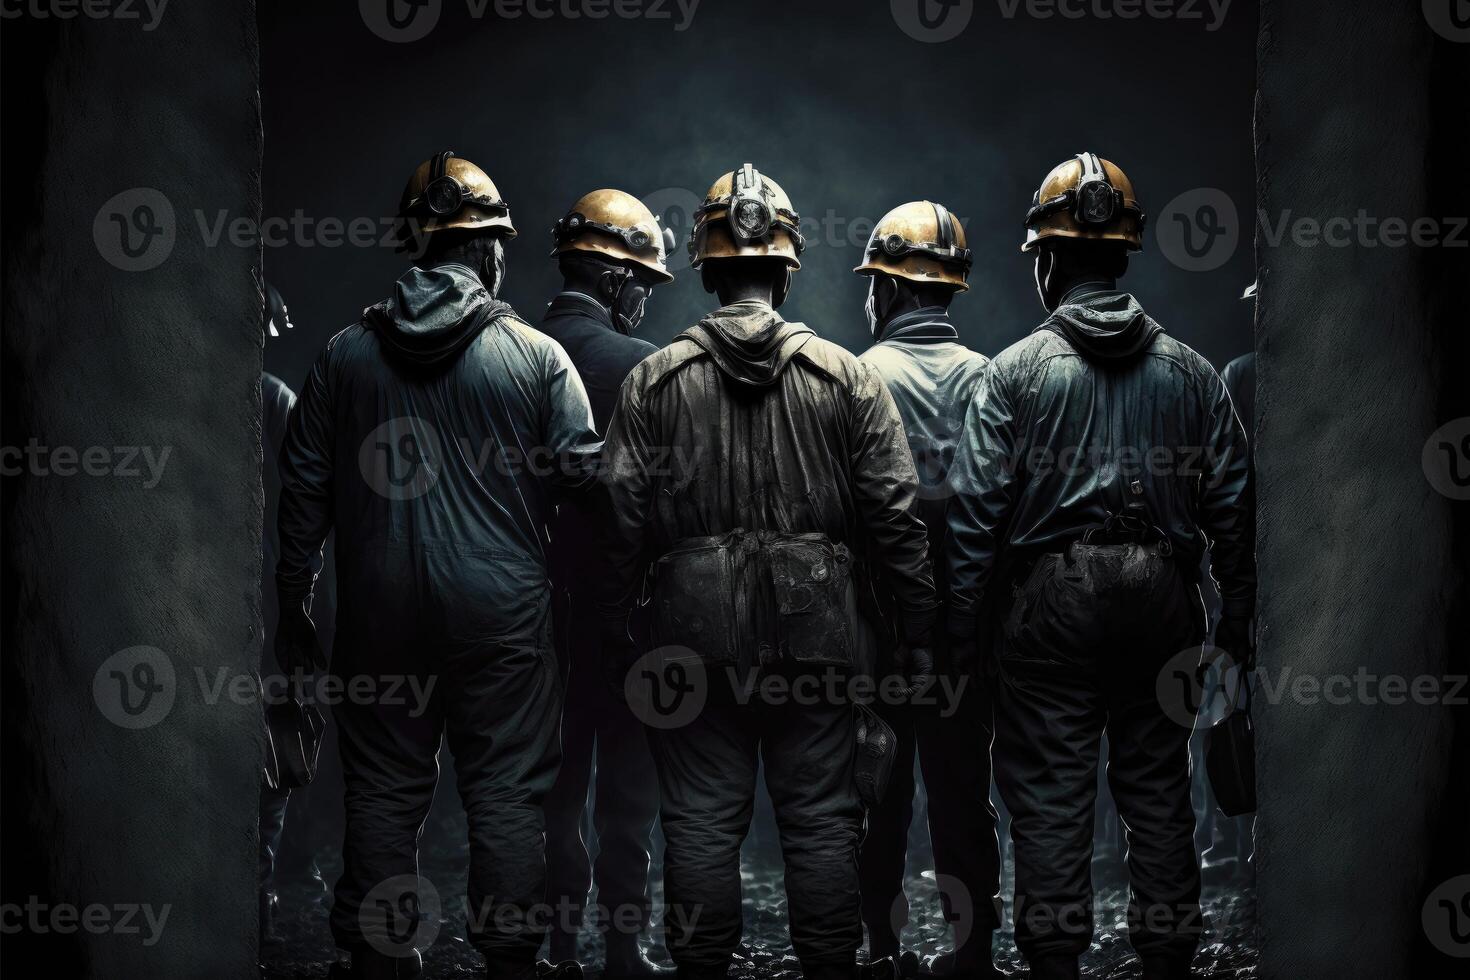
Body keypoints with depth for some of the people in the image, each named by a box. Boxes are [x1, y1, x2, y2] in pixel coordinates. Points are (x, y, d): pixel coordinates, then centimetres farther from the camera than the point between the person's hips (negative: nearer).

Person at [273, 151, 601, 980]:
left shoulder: (347, 353, 3)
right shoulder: (537, 356, -5)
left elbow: (305, 485, 6)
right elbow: (584, 472, -6)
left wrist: (293, 600, 13)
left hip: (381, 609, 2)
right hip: (502, 609, -2)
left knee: (384, 793, 10)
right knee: (507, 797, 5)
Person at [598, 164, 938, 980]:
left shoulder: (652, 381, 0)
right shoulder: (848, 378, 1)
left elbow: (620, 518, -1)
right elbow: (896, 516, 0)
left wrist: (614, 634, 7)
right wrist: (918, 632, 5)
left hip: (695, 635, 0)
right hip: (817, 632, 0)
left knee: (702, 817, 6)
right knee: (822, 817, 7)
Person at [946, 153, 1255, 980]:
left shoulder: (1019, 368, -3)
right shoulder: (1188, 371, 6)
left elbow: (977, 506, -7)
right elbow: (1231, 505, 5)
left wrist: (962, 619, -2)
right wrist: (1237, 617, 12)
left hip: (1051, 600, -3)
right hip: (1161, 598, 3)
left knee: (1051, 797, 2)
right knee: (1159, 790, 11)